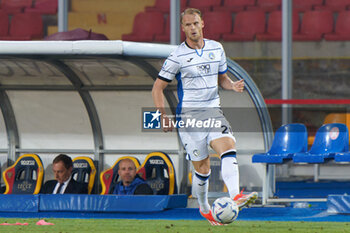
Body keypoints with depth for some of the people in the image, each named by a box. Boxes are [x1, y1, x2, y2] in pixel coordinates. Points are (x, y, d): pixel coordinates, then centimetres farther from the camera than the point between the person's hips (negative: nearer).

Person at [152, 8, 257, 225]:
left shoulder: (216, 48, 8)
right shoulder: (177, 56, -6)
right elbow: (158, 87, -1)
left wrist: (232, 85, -2)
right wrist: (163, 116, -11)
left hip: (213, 111, 3)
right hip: (189, 115, -3)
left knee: (229, 147, -22)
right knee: (202, 167, 0)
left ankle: (236, 196, -36)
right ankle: (204, 208, 23)